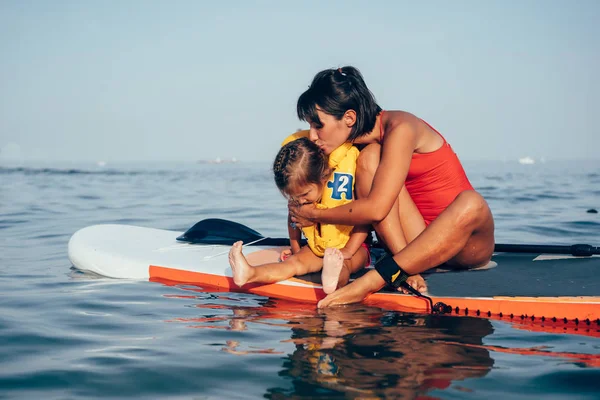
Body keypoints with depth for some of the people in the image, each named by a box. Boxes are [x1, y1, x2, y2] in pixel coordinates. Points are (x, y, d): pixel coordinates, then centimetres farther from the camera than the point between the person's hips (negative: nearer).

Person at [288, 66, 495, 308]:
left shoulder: (399, 129, -19)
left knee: (471, 202, -40)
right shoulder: (361, 143, 3)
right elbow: (363, 212, 5)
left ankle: (370, 283, -40)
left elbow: (375, 209, -23)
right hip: (417, 239, 5)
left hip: (467, 246, -5)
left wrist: (316, 215, -11)